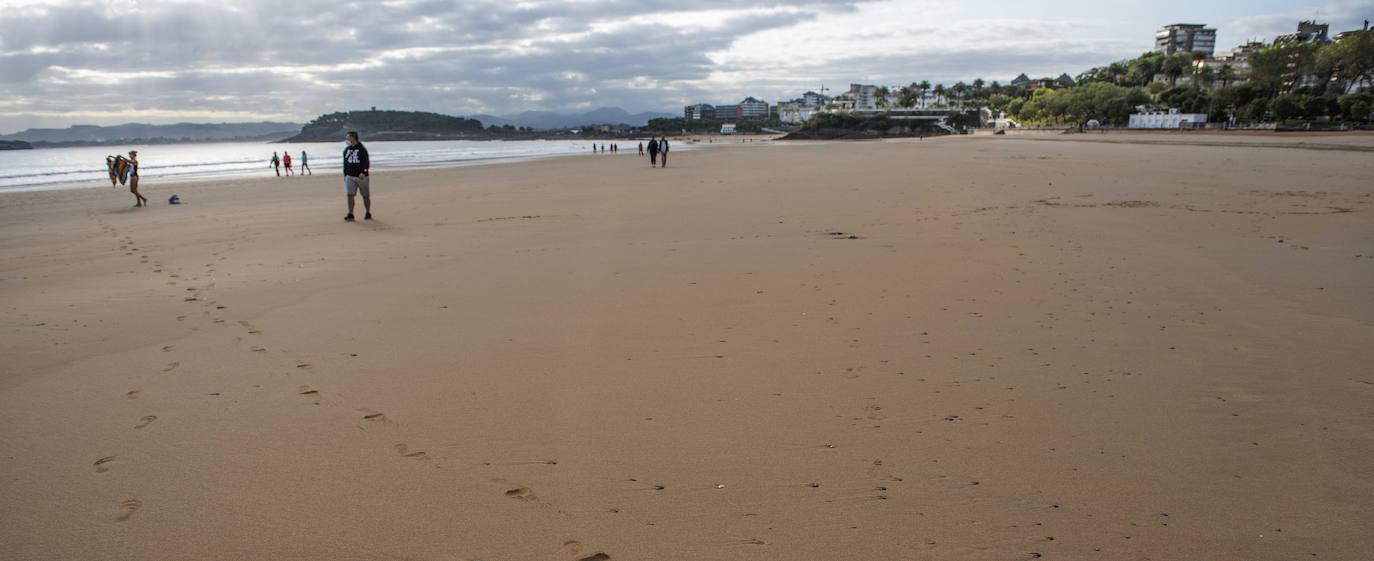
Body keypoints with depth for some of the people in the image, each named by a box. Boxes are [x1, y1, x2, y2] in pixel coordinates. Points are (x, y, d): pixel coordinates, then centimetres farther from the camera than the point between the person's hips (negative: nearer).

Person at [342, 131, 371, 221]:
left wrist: (363, 172, -28)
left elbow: (366, 162, -14)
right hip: (350, 176, 5)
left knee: (365, 196, 5)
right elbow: (345, 163, 21)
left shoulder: (362, 149, -7)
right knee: (350, 195, -9)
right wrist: (345, 175, 18)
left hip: (362, 176, -4)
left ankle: (368, 213, 19)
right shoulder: (346, 149, 12)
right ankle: (350, 214, -10)